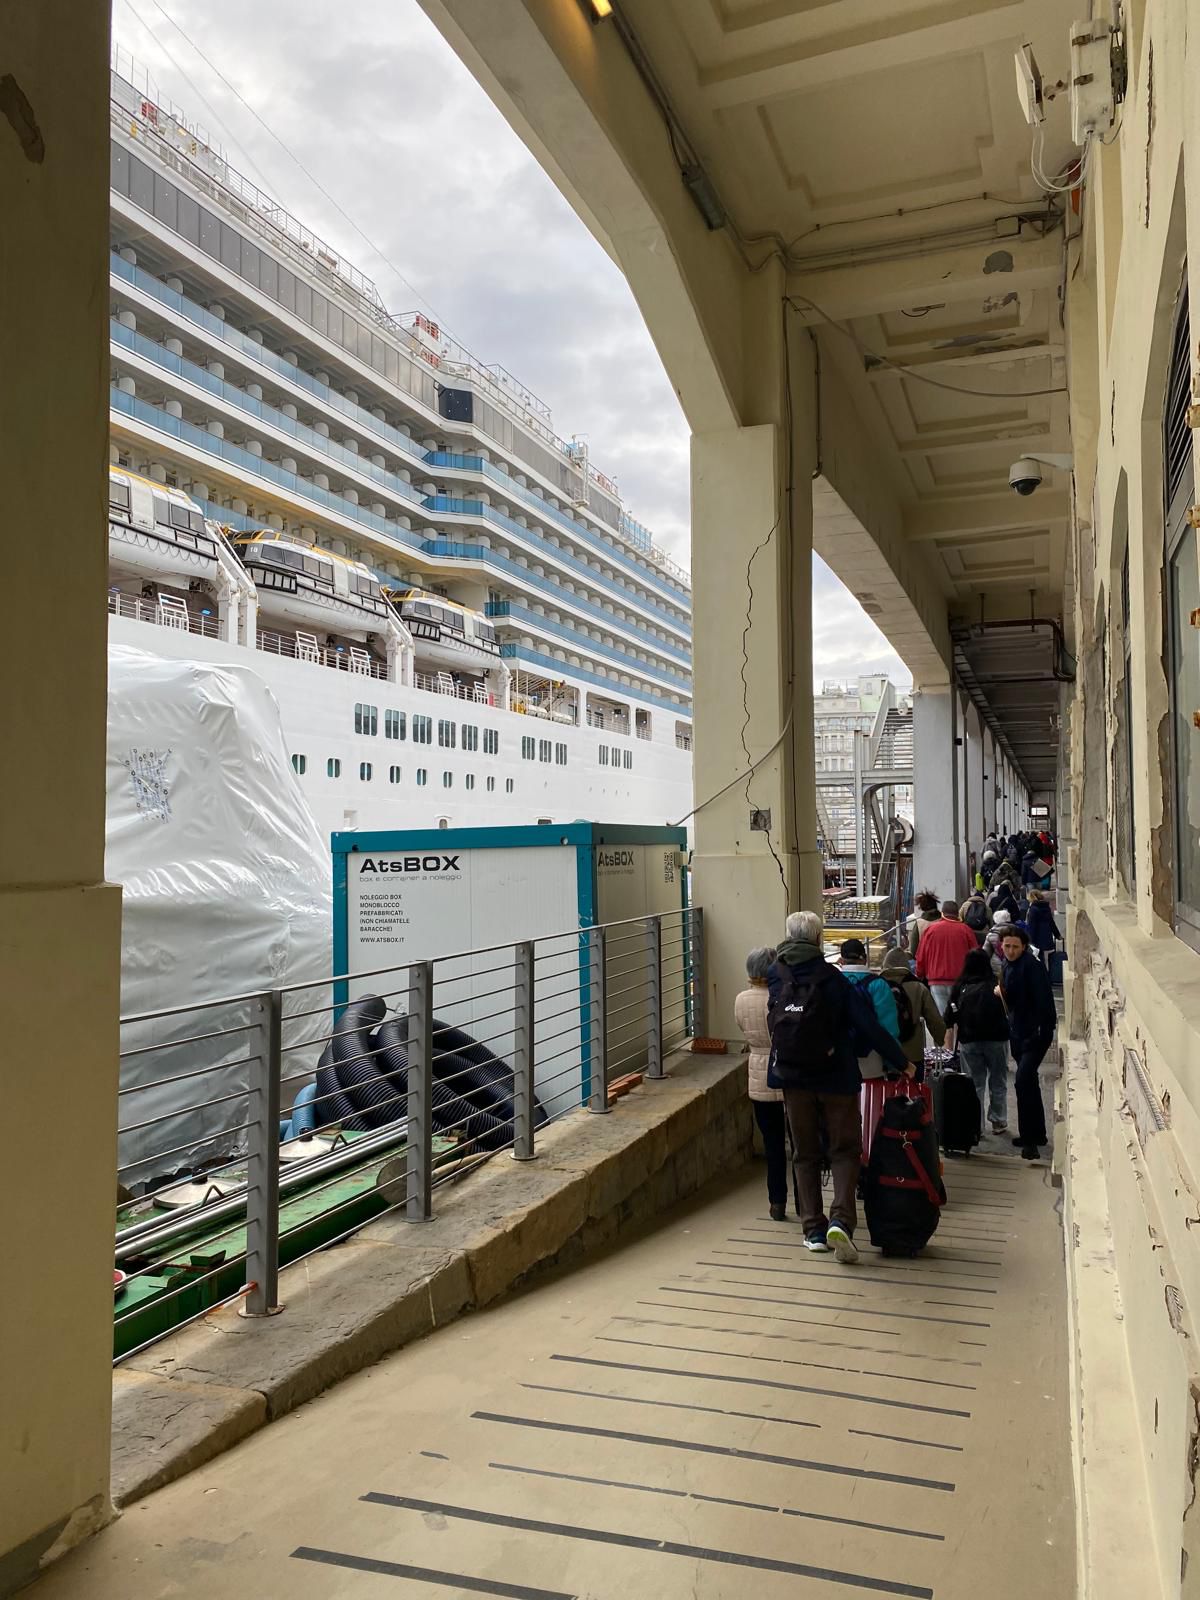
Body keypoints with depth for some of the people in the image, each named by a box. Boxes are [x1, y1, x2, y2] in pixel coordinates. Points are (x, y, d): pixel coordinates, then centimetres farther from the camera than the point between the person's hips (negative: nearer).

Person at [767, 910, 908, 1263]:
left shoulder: (776, 976, -2)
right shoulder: (833, 979, -10)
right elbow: (869, 1027, -12)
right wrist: (901, 1063, -4)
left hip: (793, 1078, 3)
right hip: (835, 1078, -2)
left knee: (805, 1153, 13)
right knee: (845, 1150, 7)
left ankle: (814, 1229, 13)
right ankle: (841, 1219, -12)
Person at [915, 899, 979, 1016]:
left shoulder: (932, 929, 2)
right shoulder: (965, 930, 0)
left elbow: (921, 957, 4)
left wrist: (919, 975, 17)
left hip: (937, 981, 0)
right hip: (960, 980, 0)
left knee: (940, 1015, -1)